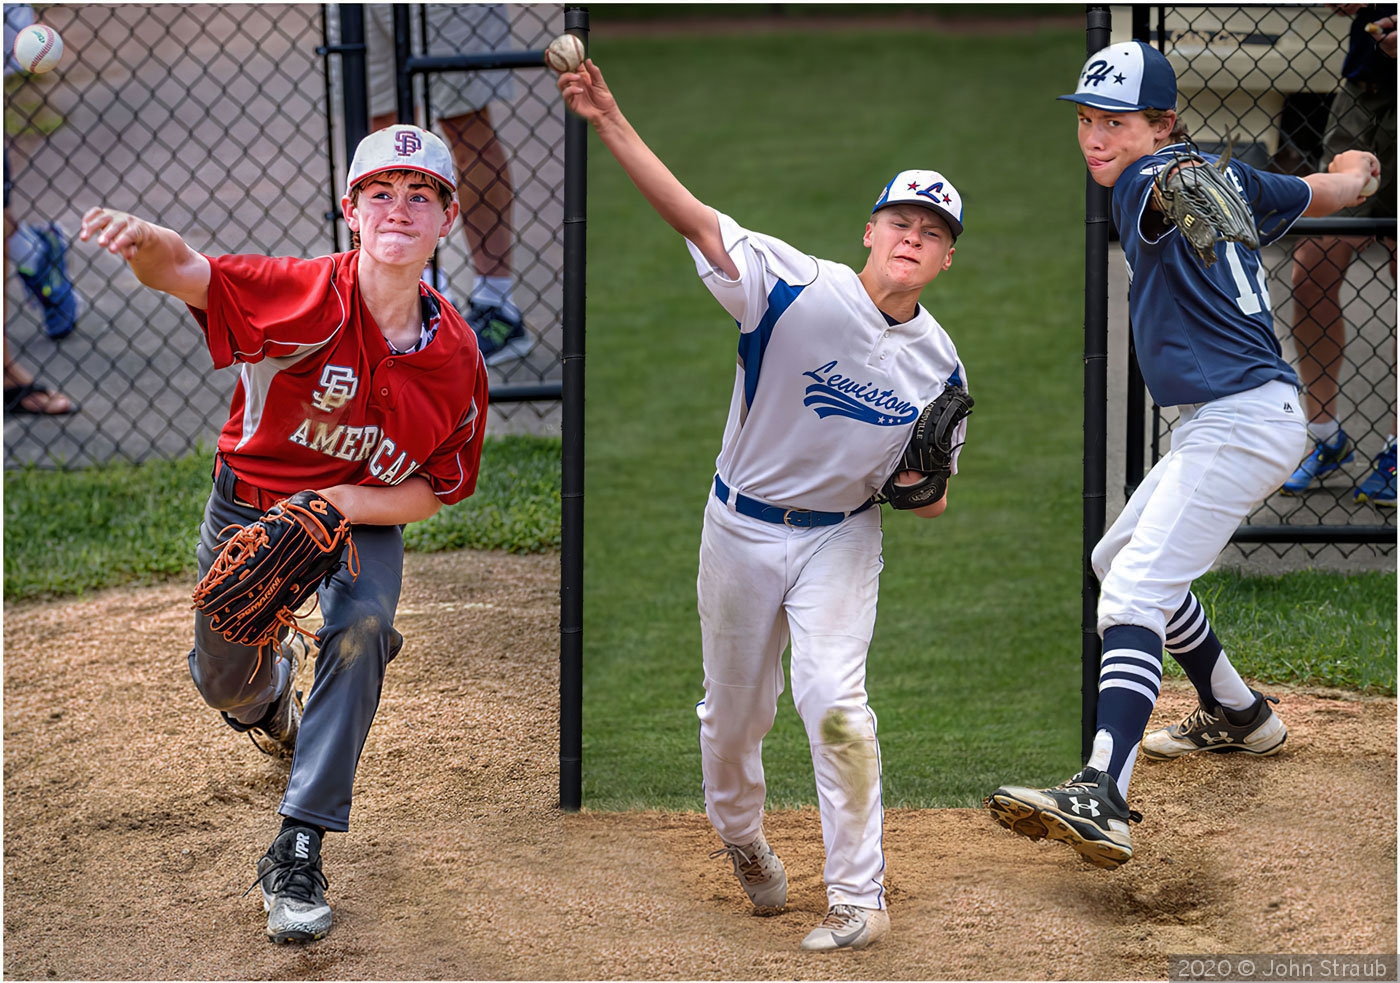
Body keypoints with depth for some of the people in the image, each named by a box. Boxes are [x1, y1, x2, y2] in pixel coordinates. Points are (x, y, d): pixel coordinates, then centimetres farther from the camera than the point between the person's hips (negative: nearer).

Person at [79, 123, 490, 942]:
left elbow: (434, 489, -8)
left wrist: (342, 504, -26)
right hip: (250, 505, 0)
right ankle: (278, 676, 56)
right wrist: (145, 240, -65)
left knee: (361, 629, -29)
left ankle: (299, 853, -23)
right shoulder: (306, 297, -27)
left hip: (366, 520, 0)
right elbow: (184, 273, -40)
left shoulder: (457, 356, -17)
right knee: (225, 684, 13)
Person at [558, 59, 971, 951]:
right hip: (743, 530, 0)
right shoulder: (799, 289, -20)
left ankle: (860, 898, -9)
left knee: (834, 701, -18)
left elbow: (932, 499, 5)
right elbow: (693, 217, -32)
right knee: (735, 710, 13)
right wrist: (611, 123, -45)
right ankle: (742, 836, 44)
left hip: (842, 538, 1)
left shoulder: (939, 362, -8)